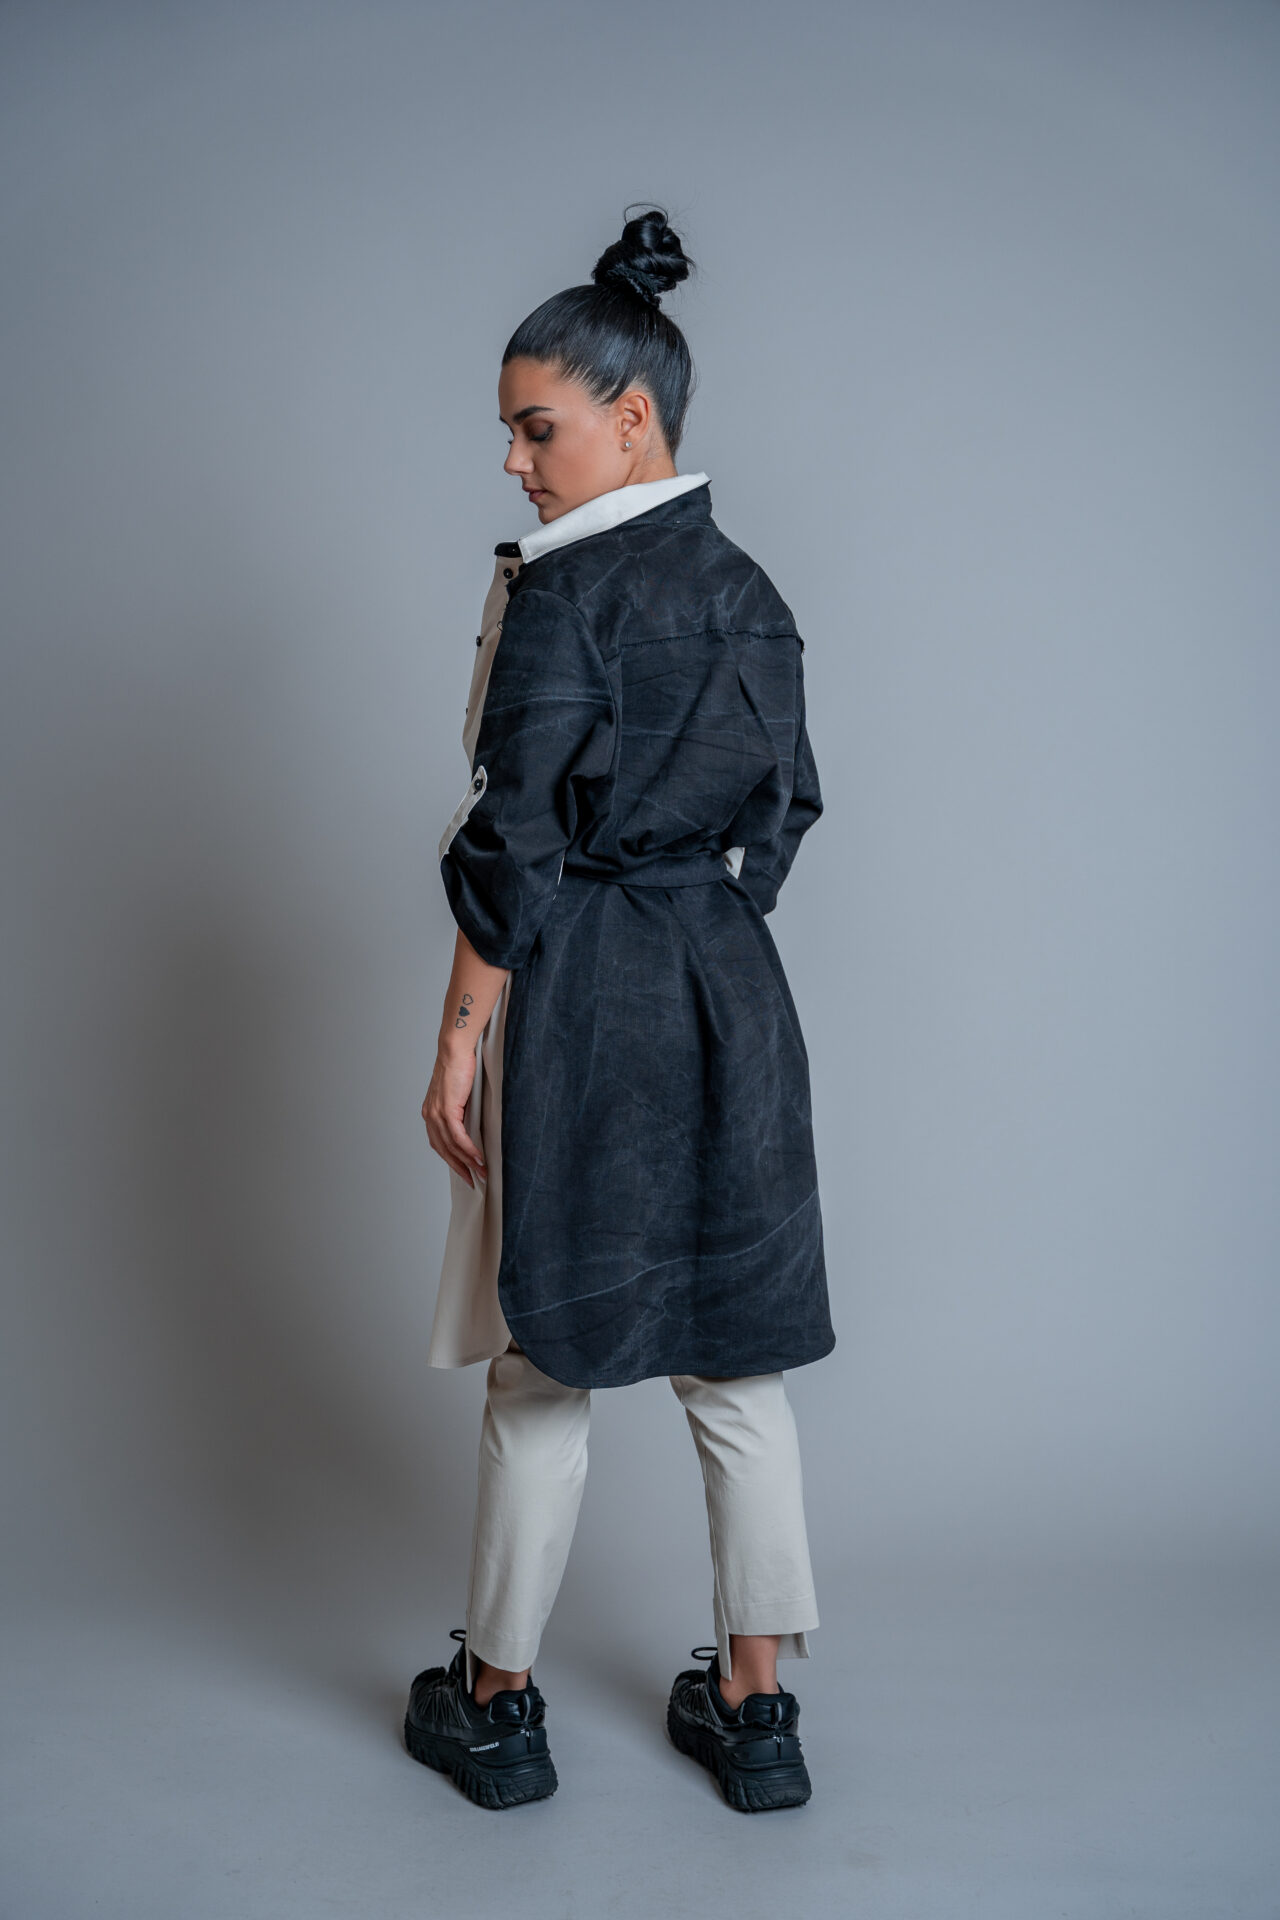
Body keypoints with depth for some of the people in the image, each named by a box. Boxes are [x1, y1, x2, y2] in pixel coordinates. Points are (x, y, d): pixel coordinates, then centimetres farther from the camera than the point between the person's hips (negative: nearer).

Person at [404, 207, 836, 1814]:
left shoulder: (560, 590, -12)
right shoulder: (754, 596, 10)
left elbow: (515, 847, -15)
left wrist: (460, 1040, -9)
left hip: (578, 1003, -6)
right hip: (735, 1002, 7)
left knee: (546, 1366, 6)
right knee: (735, 1363, 12)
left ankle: (497, 1704, 24)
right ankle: (756, 1711, 23)